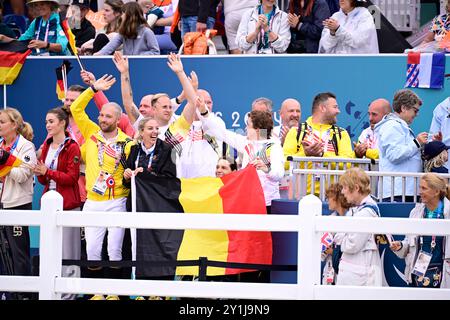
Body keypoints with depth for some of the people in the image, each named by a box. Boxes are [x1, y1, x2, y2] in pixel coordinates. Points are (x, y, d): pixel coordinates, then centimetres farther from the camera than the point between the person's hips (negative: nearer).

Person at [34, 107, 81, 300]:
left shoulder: (72, 147, -7)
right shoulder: (46, 146, 14)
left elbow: (72, 178, -12)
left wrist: (48, 172, -18)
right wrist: (40, 174, -5)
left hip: (68, 204, -7)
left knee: (67, 251, -6)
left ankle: (68, 294, -1)